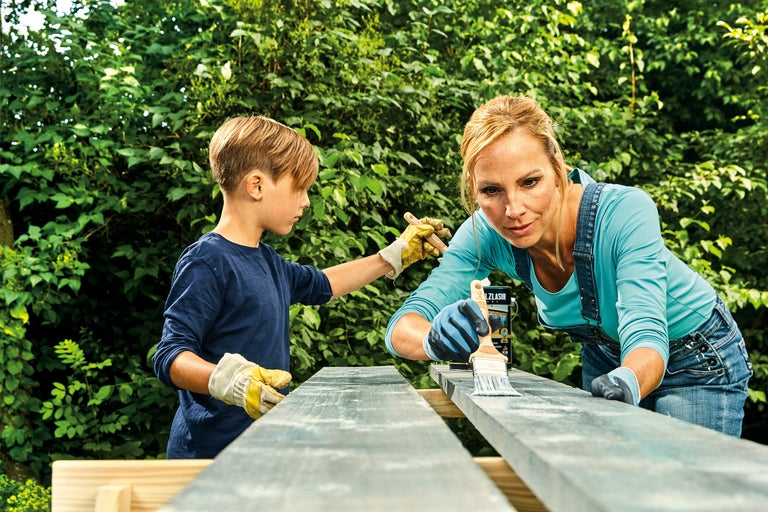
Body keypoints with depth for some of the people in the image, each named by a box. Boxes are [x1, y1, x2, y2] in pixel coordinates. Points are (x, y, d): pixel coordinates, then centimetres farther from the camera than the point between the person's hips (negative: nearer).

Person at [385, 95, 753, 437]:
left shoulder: (625, 212, -36)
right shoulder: (486, 235, -24)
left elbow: (646, 336, -43)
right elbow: (402, 326, -28)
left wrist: (626, 383, -67)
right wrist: (439, 339, -52)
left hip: (700, 361, -3)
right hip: (606, 357, 4)